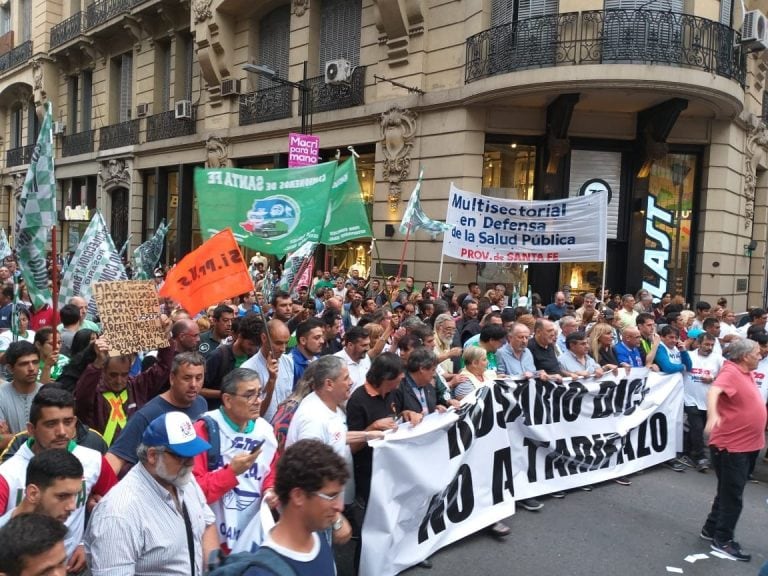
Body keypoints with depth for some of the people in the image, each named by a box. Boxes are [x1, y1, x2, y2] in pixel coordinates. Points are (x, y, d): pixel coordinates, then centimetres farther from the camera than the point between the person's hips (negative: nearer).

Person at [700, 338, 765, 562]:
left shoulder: (746, 373, 8)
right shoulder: (731, 372, -20)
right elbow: (713, 391, -39)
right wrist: (713, 414, -56)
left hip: (747, 444, 9)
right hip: (731, 445, -9)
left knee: (730, 492, 18)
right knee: (731, 495, -1)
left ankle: (711, 529, 30)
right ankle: (723, 540, 10)